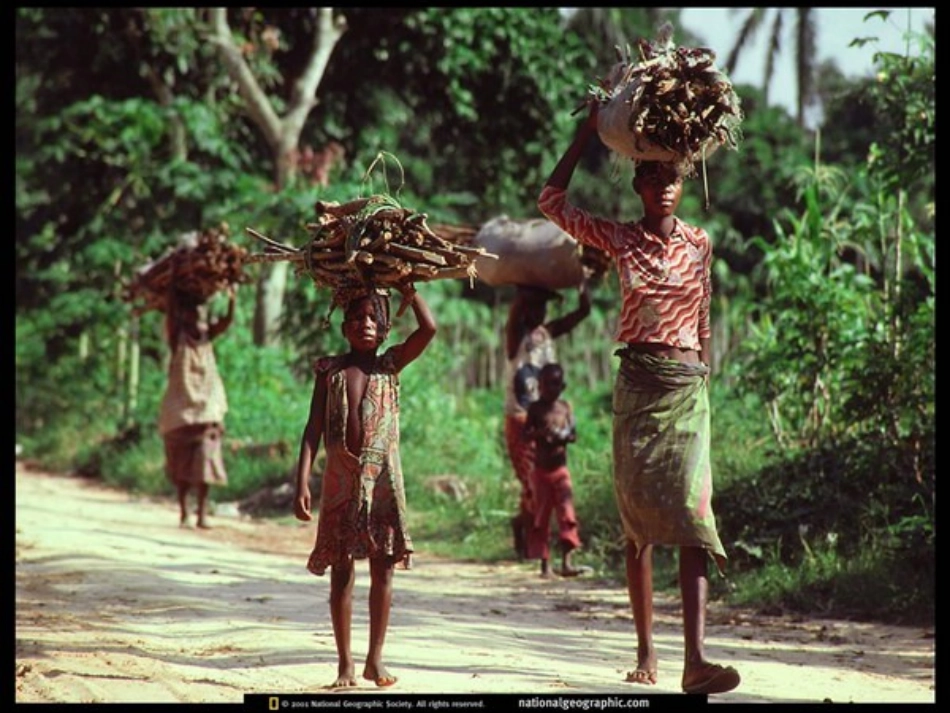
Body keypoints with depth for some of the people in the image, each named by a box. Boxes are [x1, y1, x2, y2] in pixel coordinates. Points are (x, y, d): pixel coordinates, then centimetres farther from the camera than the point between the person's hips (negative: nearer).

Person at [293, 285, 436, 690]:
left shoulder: (390, 365, 5)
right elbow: (314, 428, 1)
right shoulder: (330, 370, 4)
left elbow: (429, 329, -9)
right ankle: (345, 663, 8)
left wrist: (405, 287, -1)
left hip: (382, 478, 0)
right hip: (340, 478, 0)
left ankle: (375, 658, 11)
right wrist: (303, 482, -7)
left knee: (383, 567, 1)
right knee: (341, 570, 2)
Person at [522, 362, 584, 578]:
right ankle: (544, 563, 11)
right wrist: (540, 433, -25)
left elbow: (573, 434, 7)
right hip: (541, 469, -1)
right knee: (541, 515, 4)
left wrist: (564, 436, -16)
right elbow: (526, 434, -5)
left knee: (566, 512, -9)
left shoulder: (565, 406, 5)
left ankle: (566, 562, -13)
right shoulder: (535, 408, -1)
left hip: (560, 468, 1)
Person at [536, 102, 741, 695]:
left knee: (691, 511, -14)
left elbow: (702, 321, 15)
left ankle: (696, 658, -24)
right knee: (639, 519, 4)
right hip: (636, 382, 1)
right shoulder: (619, 239, 6)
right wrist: (590, 130, 7)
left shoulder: (699, 243, 7)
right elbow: (552, 199, 7)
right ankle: (646, 652, 12)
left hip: (687, 385, -1)